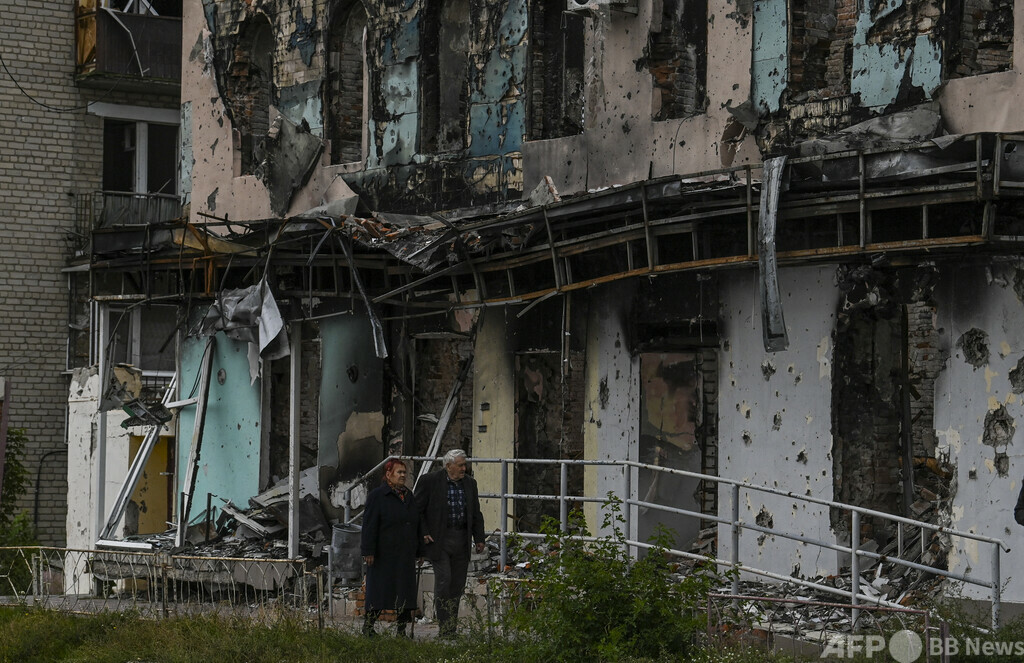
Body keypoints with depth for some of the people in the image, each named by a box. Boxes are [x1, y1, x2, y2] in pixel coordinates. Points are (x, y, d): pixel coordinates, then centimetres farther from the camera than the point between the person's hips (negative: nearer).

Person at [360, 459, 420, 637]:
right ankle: (368, 627, 7)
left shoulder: (408, 495, 13)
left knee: (405, 591, 4)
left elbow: (416, 524, 19)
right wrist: (369, 551, -16)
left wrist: (417, 549, 14)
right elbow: (370, 525, -11)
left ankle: (402, 629, 8)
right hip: (384, 554, -6)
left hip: (405, 555, 6)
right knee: (379, 589, -2)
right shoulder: (377, 495, -6)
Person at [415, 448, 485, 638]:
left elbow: (476, 513, 16)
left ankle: (451, 626, 13)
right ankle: (444, 628, -7)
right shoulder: (430, 481, -6)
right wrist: (424, 534, -11)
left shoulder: (470, 483, 10)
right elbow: (418, 510, -2)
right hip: (439, 539, -5)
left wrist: (479, 538, 10)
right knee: (443, 579, -12)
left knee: (458, 583, 6)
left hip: (462, 540, 5)